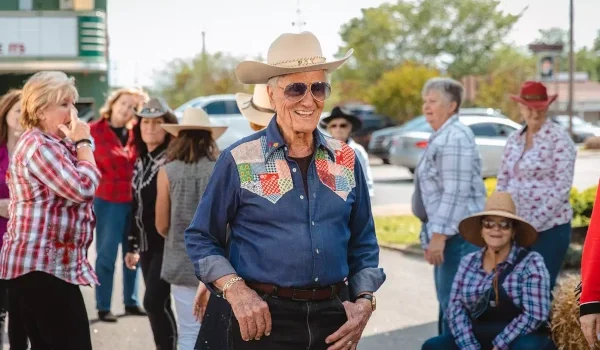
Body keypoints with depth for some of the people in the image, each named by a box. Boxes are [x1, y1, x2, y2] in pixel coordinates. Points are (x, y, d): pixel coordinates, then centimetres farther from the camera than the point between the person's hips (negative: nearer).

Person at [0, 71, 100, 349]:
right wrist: (83, 143, -11)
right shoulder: (40, 146, -15)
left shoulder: (50, 144, 20)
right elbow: (84, 188, -21)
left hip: (39, 264, 11)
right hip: (44, 266, -11)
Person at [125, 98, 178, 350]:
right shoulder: (141, 161, 13)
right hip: (147, 244, 8)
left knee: (154, 302, -13)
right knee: (158, 305, 11)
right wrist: (132, 245, 20)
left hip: (167, 244, -8)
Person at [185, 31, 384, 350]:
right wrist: (236, 291, -13)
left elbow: (363, 244, 14)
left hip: (334, 316, 4)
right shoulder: (240, 160, -5)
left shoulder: (346, 160, 7)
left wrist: (365, 300, 0)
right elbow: (201, 238, 0)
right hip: (265, 318, -3)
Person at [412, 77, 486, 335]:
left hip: (457, 234, -11)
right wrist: (435, 233, 25)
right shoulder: (441, 136, 17)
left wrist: (438, 235, -25)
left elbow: (456, 193, -23)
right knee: (447, 300, 16)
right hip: (447, 233, 11)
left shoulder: (454, 137, -16)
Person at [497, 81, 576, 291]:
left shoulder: (559, 139, -8)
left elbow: (562, 188, -13)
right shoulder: (514, 140, 9)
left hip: (549, 228, -5)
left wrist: (533, 223, -16)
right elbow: (502, 182, 13)